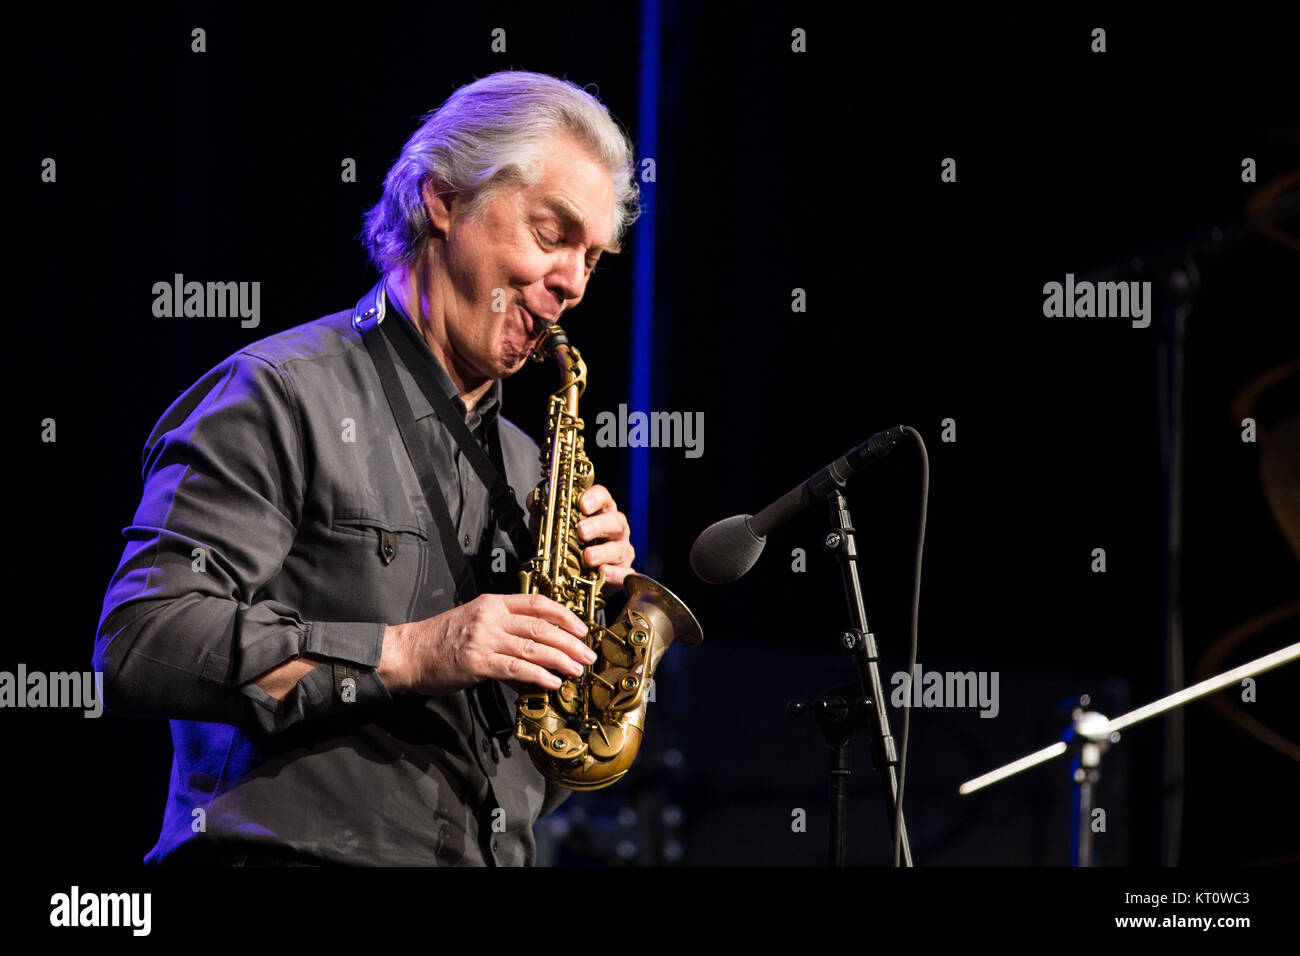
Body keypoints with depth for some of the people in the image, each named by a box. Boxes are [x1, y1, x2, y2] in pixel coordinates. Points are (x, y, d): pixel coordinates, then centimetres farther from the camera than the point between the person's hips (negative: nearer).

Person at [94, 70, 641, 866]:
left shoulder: (521, 463, 22)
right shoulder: (282, 396, -1)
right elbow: (139, 645, -13)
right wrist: (404, 654, -16)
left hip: (495, 857, 7)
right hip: (296, 850, -6)